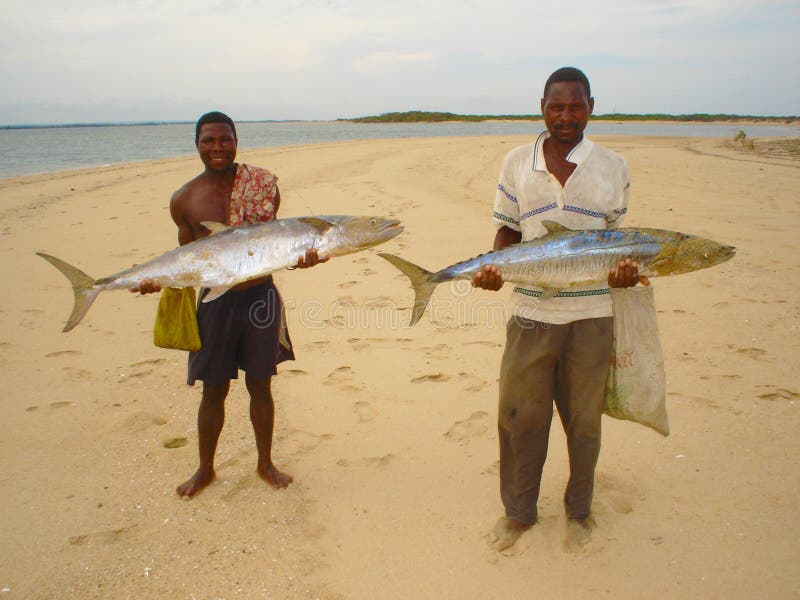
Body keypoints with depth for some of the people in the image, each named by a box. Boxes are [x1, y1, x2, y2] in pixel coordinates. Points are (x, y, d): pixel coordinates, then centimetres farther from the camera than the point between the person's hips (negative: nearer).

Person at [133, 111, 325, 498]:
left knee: (260, 386, 13)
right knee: (213, 391, 12)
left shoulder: (261, 184, -3)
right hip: (215, 301, 0)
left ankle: (265, 463, 34)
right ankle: (205, 468, 35)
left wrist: (299, 258, -20)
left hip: (260, 297, 0)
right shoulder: (185, 199, -3)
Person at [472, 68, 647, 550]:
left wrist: (625, 271, -12)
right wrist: (494, 270, -8)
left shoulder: (613, 167, 5)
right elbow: (508, 230, 10)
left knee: (583, 420, 13)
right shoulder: (517, 163, 6)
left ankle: (579, 510, 36)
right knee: (520, 416, 7)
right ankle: (519, 511, 29)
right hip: (531, 313, 1)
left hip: (592, 315, 0)